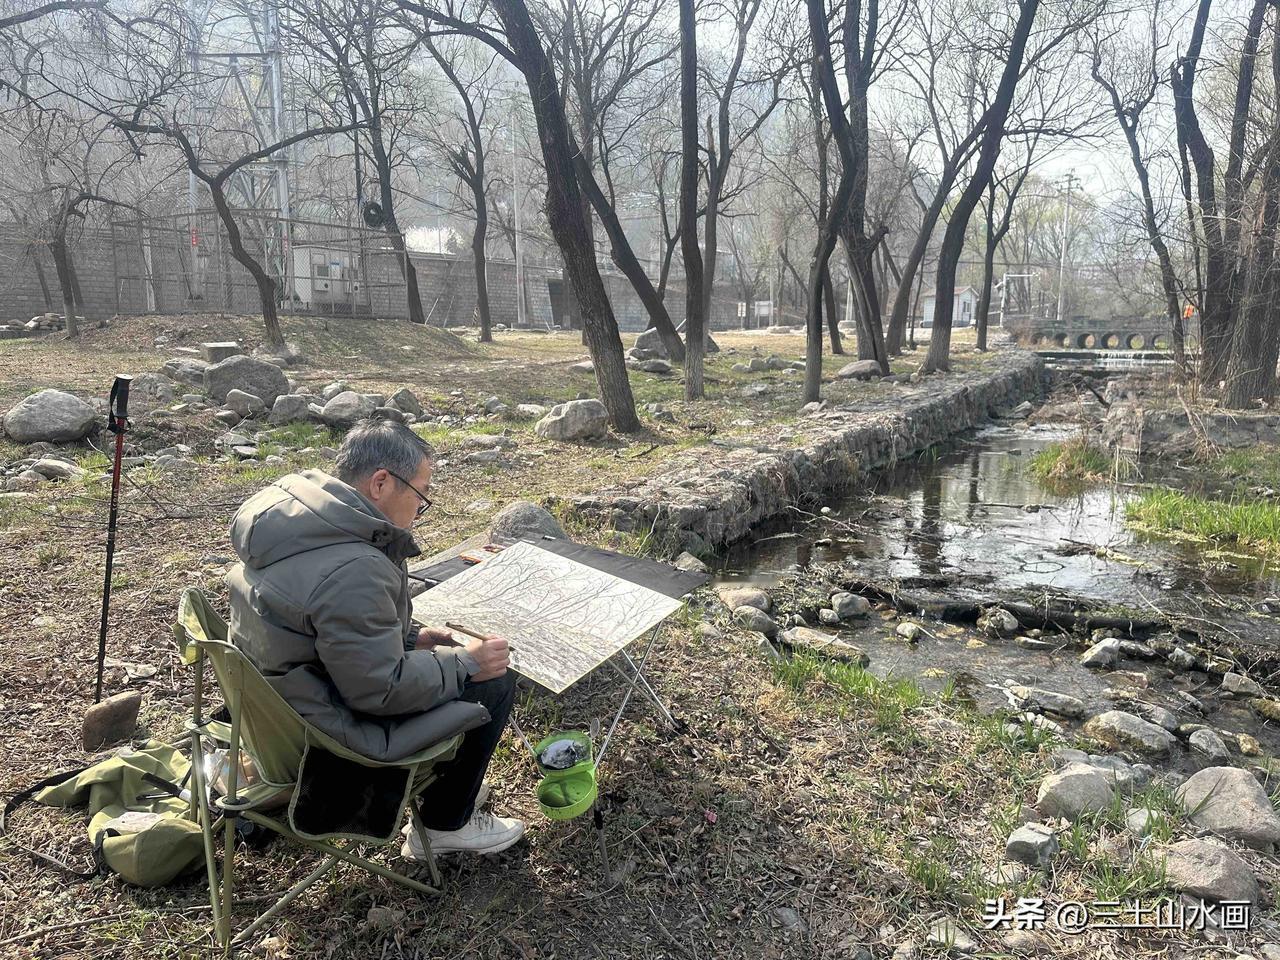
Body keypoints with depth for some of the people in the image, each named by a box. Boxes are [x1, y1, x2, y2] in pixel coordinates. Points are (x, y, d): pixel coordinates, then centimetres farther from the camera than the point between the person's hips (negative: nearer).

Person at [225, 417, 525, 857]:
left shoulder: (291, 507, -1)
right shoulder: (353, 571, -34)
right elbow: (381, 689, -26)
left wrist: (410, 636, 8)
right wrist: (466, 663, -14)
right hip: (323, 730, -10)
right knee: (494, 683, -5)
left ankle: (436, 779, 35)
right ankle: (445, 825, 13)